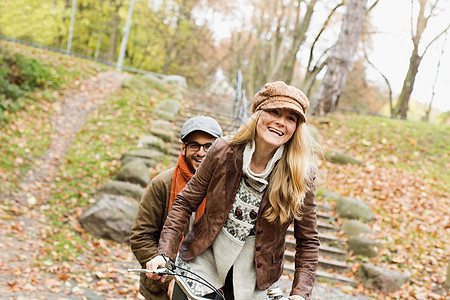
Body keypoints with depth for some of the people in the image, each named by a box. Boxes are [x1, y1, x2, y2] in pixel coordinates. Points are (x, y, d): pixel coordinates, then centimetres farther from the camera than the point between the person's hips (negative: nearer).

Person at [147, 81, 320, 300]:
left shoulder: (301, 176, -15)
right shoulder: (223, 152, -14)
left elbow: (308, 241, -5)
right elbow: (185, 202, -4)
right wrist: (164, 253, -12)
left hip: (252, 278, 0)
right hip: (203, 261, 0)